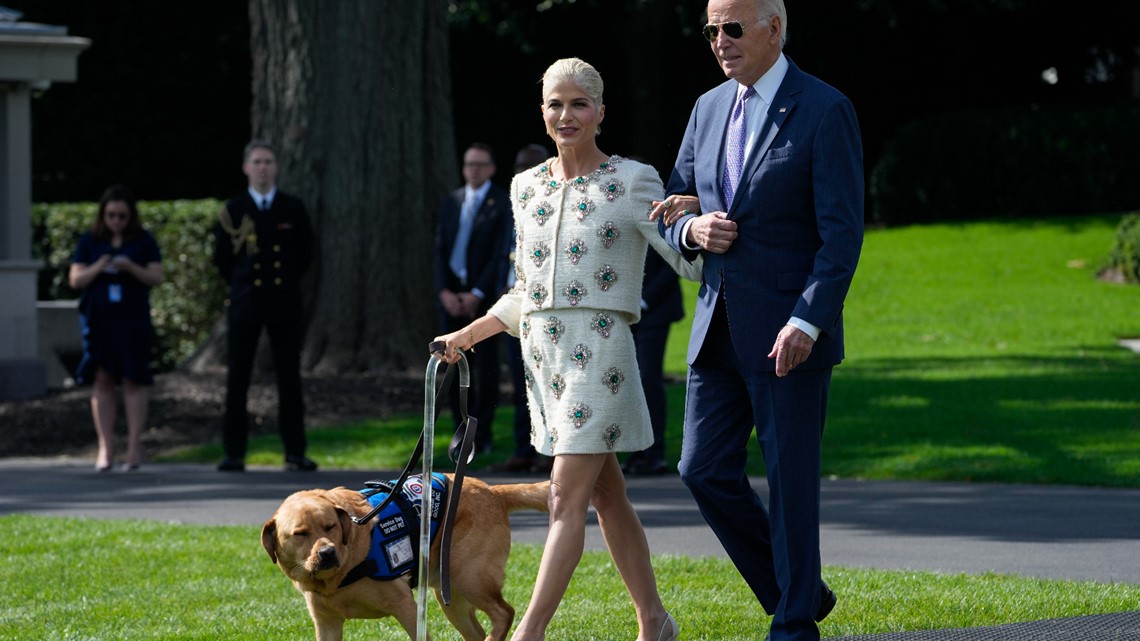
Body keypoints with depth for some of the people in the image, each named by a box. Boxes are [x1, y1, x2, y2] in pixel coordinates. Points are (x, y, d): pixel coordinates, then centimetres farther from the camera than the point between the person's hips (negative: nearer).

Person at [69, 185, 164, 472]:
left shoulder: (144, 241, 5)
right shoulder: (90, 241, 8)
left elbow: (156, 277, 1)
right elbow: (75, 279, 5)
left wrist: (132, 268, -16)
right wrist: (97, 268, -13)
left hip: (133, 319, -1)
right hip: (98, 318, 1)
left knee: (134, 379, -6)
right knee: (102, 379, -1)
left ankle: (134, 445, -3)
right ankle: (105, 447, 0)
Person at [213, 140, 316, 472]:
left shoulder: (293, 209, 5)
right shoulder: (233, 210, 4)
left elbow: (306, 254, 13)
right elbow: (222, 258, 10)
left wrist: (287, 281, 12)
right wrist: (240, 285, 10)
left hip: (284, 304, 0)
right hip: (245, 304, 0)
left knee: (290, 379, 1)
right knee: (237, 380, -1)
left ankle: (295, 453, 4)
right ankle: (234, 454, 1)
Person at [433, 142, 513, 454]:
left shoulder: (503, 204, -1)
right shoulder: (451, 202, 14)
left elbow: (500, 256, -7)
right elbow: (440, 249, 10)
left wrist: (476, 295, -12)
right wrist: (444, 291, -4)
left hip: (483, 296, -4)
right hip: (451, 294, 4)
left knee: (485, 366, -3)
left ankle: (481, 435, 2)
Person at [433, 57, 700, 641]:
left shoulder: (632, 183, -4)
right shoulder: (526, 187, 12)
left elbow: (690, 259, -8)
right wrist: (467, 335, 17)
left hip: (598, 350, -6)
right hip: (543, 351, 6)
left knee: (567, 498, -11)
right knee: (606, 495, 12)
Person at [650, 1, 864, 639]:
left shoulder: (824, 110, -9)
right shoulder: (708, 109, 12)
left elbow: (843, 231, -13)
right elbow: (671, 210, 19)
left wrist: (807, 322, -21)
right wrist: (691, 228, -5)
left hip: (791, 332, -7)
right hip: (719, 325, 7)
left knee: (790, 479, -2)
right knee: (706, 469, 5)